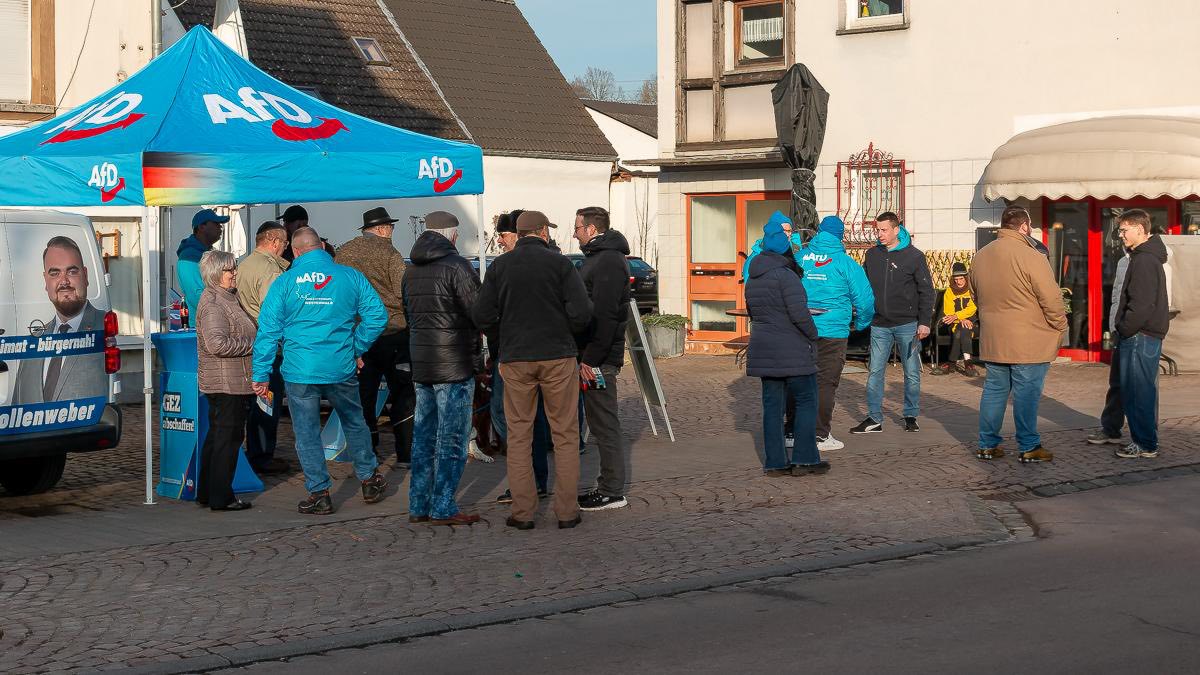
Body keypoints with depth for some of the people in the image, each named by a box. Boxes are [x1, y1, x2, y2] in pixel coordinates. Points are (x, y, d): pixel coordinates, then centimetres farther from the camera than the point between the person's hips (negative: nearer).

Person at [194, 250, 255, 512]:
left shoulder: (226, 298, 18)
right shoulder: (213, 303, -16)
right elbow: (217, 343, -27)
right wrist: (252, 344, -18)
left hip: (229, 382, 11)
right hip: (227, 382, -11)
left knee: (217, 436, 15)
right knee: (228, 437, -6)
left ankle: (206, 493, 22)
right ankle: (221, 497, -1)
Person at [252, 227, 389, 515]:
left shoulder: (284, 283, -3)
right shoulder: (350, 277, 0)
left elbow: (268, 330, -4)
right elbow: (377, 315, -1)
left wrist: (261, 375, 1)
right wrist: (357, 349, 10)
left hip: (299, 372, -2)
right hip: (342, 369, 2)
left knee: (307, 434, 9)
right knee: (354, 424, 20)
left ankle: (319, 493, 12)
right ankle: (369, 480, 30)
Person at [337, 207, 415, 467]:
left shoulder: (343, 252, 7)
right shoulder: (388, 253, -10)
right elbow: (405, 292, -13)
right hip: (393, 331, -5)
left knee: (364, 396, 10)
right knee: (404, 395, 4)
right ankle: (405, 453, 3)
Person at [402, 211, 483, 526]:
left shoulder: (412, 271, 12)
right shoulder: (456, 266, -13)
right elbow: (479, 313, -14)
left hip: (421, 364, 8)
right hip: (454, 364, -7)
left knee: (424, 436, 13)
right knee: (451, 439, -2)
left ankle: (418, 506, 16)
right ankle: (443, 508, -1)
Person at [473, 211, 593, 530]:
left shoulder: (499, 266, 3)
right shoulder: (560, 264, -5)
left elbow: (482, 316, 1)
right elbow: (582, 312, -12)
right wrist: (567, 333, 8)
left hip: (515, 360, 2)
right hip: (558, 357, -2)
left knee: (519, 435, 9)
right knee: (565, 435, 7)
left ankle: (523, 512, 8)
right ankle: (567, 510, 7)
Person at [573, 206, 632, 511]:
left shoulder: (608, 262, -15)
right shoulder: (598, 258, 19)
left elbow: (603, 315, -22)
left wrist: (591, 359, -23)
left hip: (599, 358, -11)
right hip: (594, 356, 11)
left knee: (604, 423, -7)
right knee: (600, 421, 13)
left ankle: (612, 492, -3)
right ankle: (608, 486, 19)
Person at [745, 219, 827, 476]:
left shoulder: (753, 280, 12)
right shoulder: (786, 275, -14)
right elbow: (799, 313, -19)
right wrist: (813, 335, -5)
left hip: (763, 350, 8)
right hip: (792, 352, -7)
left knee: (773, 405, 8)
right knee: (806, 402, 2)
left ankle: (774, 462, 8)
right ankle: (804, 459, 0)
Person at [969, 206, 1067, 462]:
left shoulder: (980, 256, 7)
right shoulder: (1030, 256, -16)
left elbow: (975, 294, 19)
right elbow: (1052, 298, -15)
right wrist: (1060, 326, 0)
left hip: (992, 340, 6)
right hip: (1028, 342, -6)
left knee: (994, 390, 13)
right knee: (1026, 393, 0)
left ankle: (987, 444, 17)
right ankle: (1028, 447, 4)